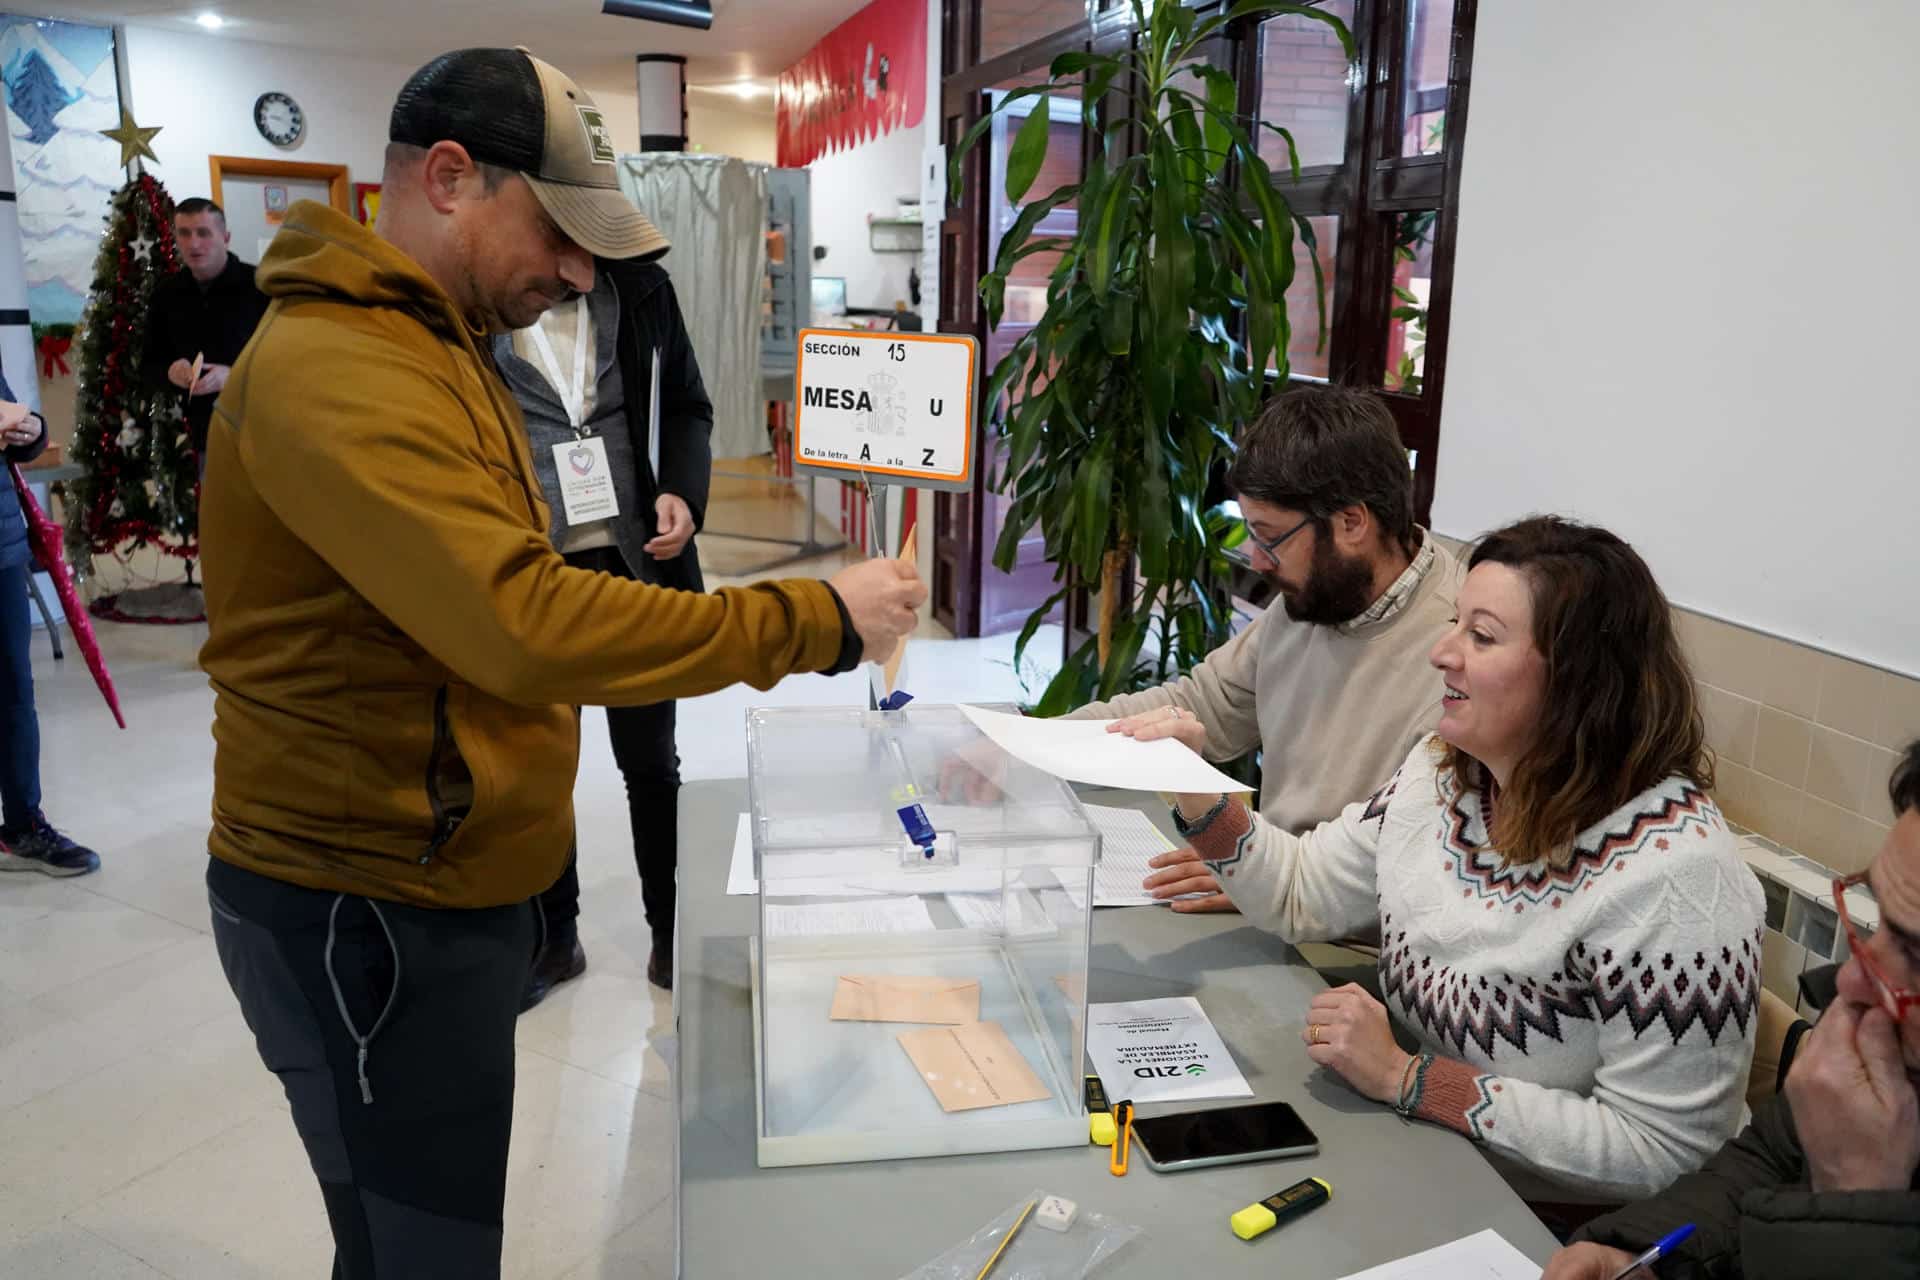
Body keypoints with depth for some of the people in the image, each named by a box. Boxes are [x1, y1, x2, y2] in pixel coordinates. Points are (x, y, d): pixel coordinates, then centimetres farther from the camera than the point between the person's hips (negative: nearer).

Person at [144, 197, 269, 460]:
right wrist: (169, 372, -8)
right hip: (206, 439, 5)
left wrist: (235, 376, -22)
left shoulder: (259, 285, -8)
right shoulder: (167, 294, 8)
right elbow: (151, 365, 16)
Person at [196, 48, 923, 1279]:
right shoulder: (334, 369, -22)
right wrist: (814, 620, -28)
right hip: (369, 915, -9)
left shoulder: (435, 342, 12)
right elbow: (524, 623, -33)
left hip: (439, 885, 10)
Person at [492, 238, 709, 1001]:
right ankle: (552, 935, 33)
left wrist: (684, 492, -9)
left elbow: (688, 406, 9)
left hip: (634, 561, 1)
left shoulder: (639, 285, 0)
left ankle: (672, 931, 29)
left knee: (651, 763, 13)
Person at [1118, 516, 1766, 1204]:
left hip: (1562, 1232, -6)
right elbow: (1303, 893, 9)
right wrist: (1192, 787, -7)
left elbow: (1663, 1151, -23)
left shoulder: (1673, 872, -25)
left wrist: (1406, 1078, -24)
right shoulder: (1443, 770, -2)